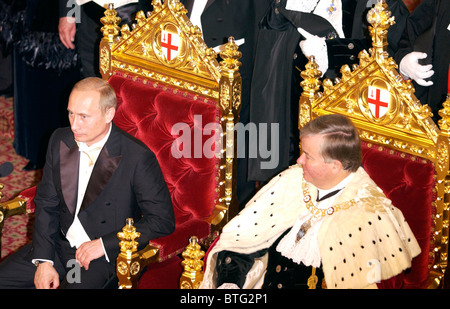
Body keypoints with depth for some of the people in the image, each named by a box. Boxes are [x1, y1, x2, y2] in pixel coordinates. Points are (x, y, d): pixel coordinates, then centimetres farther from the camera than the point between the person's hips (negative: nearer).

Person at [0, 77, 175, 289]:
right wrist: (44, 260, -5)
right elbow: (46, 203, 6)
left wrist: (104, 244, -17)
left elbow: (163, 221, -14)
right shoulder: (59, 140, -1)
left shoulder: (138, 157, -18)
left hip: (105, 256, -5)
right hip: (58, 245, 6)